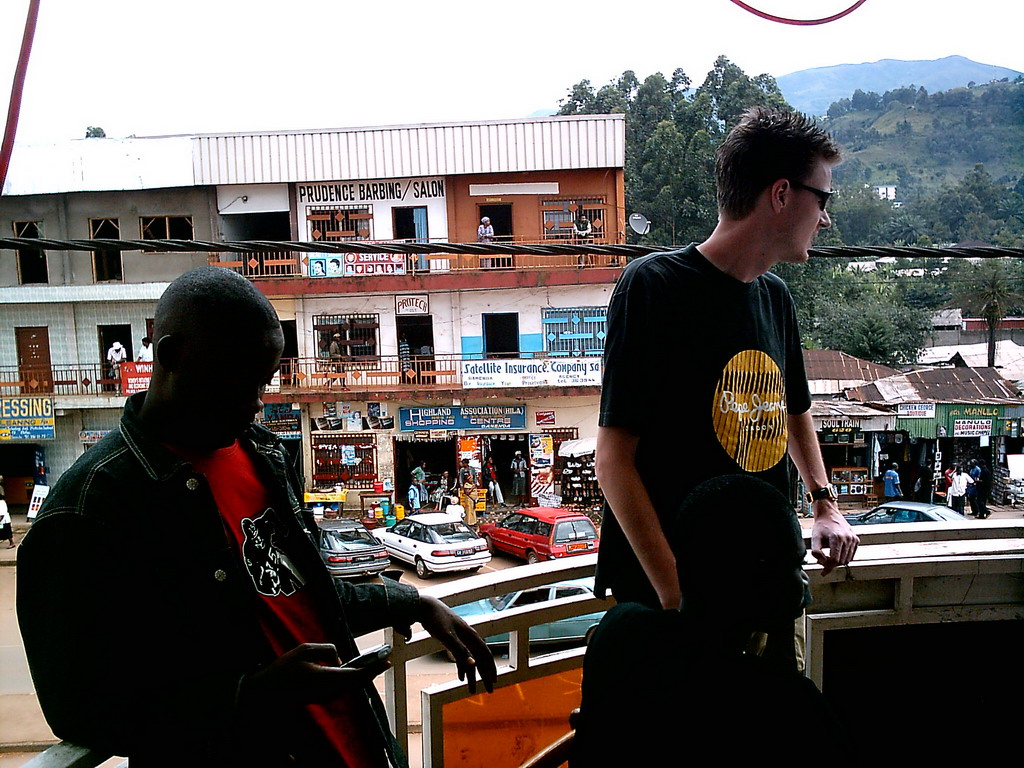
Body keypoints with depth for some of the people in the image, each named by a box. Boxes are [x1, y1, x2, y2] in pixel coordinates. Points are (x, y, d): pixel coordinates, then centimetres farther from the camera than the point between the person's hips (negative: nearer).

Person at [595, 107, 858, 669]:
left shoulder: (774, 296, 8)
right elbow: (614, 460, -19)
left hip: (766, 582, 7)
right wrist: (675, 595, -23)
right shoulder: (654, 285, -15)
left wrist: (824, 503, 14)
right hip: (669, 590, -7)